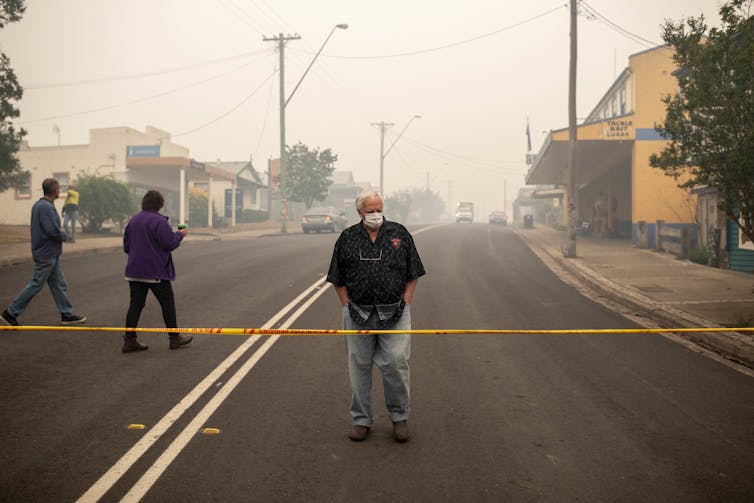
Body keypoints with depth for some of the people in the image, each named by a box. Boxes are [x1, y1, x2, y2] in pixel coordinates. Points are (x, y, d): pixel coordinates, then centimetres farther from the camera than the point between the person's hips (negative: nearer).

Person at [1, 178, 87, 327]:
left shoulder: (38, 205, 12)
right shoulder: (46, 207, -20)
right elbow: (53, 230, -25)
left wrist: (60, 234, 5)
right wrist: (64, 236, -7)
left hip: (51, 254, 10)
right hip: (46, 254, -10)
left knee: (59, 284, 12)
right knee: (36, 284, -2)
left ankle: (67, 314, 18)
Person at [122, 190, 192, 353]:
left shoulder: (133, 220, 10)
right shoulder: (159, 221, -15)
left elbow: (126, 246, 14)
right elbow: (170, 244, -18)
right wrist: (180, 234, -1)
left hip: (135, 271, 7)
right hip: (156, 272, -6)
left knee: (136, 304, 7)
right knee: (167, 303, 6)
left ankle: (130, 340, 5)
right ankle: (175, 337, 14)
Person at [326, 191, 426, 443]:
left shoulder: (399, 234, 6)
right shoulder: (347, 238, 6)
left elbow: (412, 274, 9)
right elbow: (338, 279, 11)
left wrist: (405, 303, 1)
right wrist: (347, 306, 2)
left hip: (394, 313, -1)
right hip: (358, 313, 1)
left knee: (396, 363, -5)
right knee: (359, 366, 7)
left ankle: (399, 417, 15)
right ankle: (361, 420, 21)